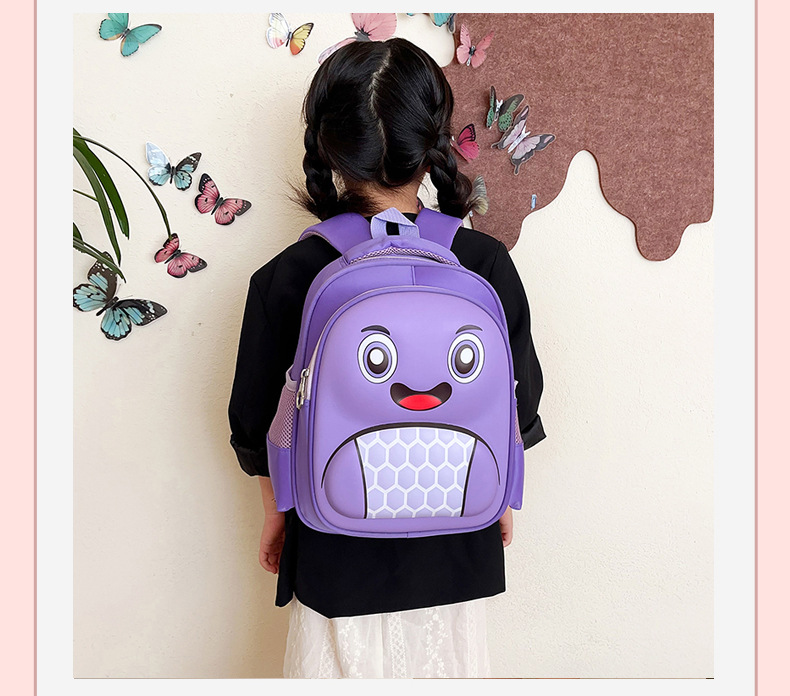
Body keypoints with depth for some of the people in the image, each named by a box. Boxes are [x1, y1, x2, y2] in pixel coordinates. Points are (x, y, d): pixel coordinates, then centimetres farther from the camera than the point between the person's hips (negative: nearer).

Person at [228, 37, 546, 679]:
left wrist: (276, 514, 11)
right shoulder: (488, 264, -15)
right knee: (449, 665, 26)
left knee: (342, 663, 24)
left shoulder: (286, 278, -18)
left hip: (337, 549, -1)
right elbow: (519, 406, -4)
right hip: (455, 550, 2)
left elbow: (258, 425, -6)